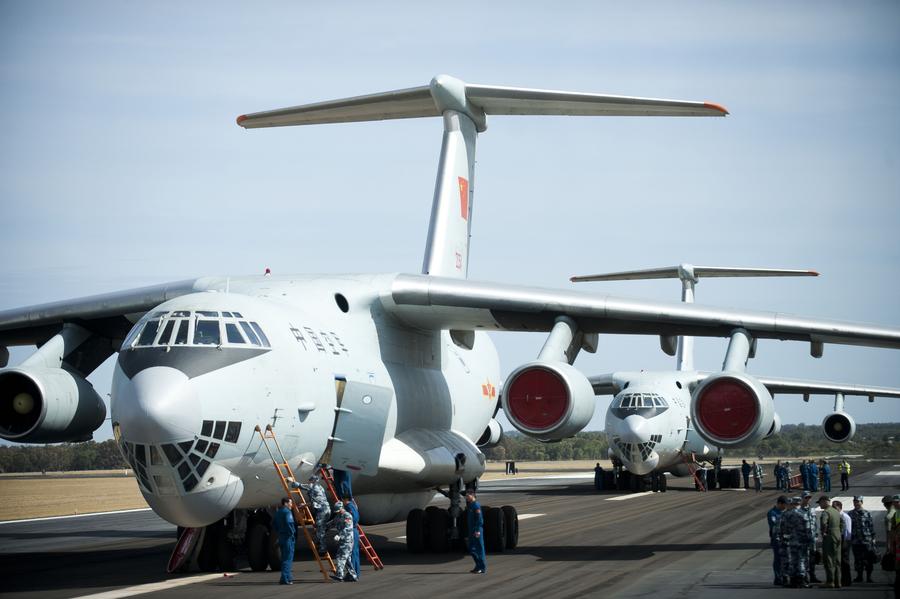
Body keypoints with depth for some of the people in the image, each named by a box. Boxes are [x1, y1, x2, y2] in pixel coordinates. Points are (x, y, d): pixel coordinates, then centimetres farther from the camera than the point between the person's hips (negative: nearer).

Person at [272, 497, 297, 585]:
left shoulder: (278, 512, 15)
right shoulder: (287, 512, -14)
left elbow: (273, 523, 22)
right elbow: (289, 523, -28)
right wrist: (292, 533, -17)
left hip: (281, 537, 9)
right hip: (288, 538, -9)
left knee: (284, 557, 16)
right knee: (288, 558, -7)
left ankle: (288, 577, 23)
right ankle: (285, 579, -10)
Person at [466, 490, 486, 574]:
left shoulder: (476, 505, -14)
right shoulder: (469, 505, 15)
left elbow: (479, 518, -20)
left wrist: (478, 530, -24)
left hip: (477, 530, -10)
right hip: (471, 530, 10)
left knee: (479, 548, -4)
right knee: (471, 549, 12)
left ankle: (482, 568, 0)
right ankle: (478, 565, 21)